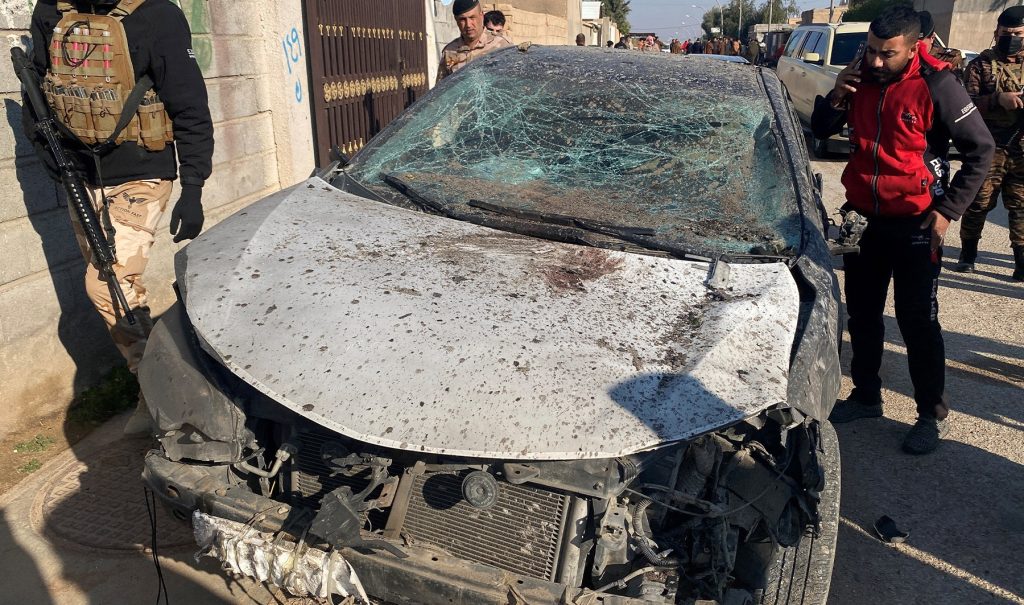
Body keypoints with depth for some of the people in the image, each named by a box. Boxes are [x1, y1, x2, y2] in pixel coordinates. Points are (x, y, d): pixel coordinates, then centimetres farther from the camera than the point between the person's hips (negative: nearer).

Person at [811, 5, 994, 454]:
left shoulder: (935, 87, -13)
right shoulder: (860, 81, 1)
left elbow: (981, 150, -7)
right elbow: (820, 132, 10)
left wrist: (948, 210, -13)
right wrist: (835, 98, -10)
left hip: (914, 224, -5)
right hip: (863, 219, 6)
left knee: (917, 321, 2)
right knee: (862, 314, 15)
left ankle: (932, 414, 18)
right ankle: (866, 396, 32)